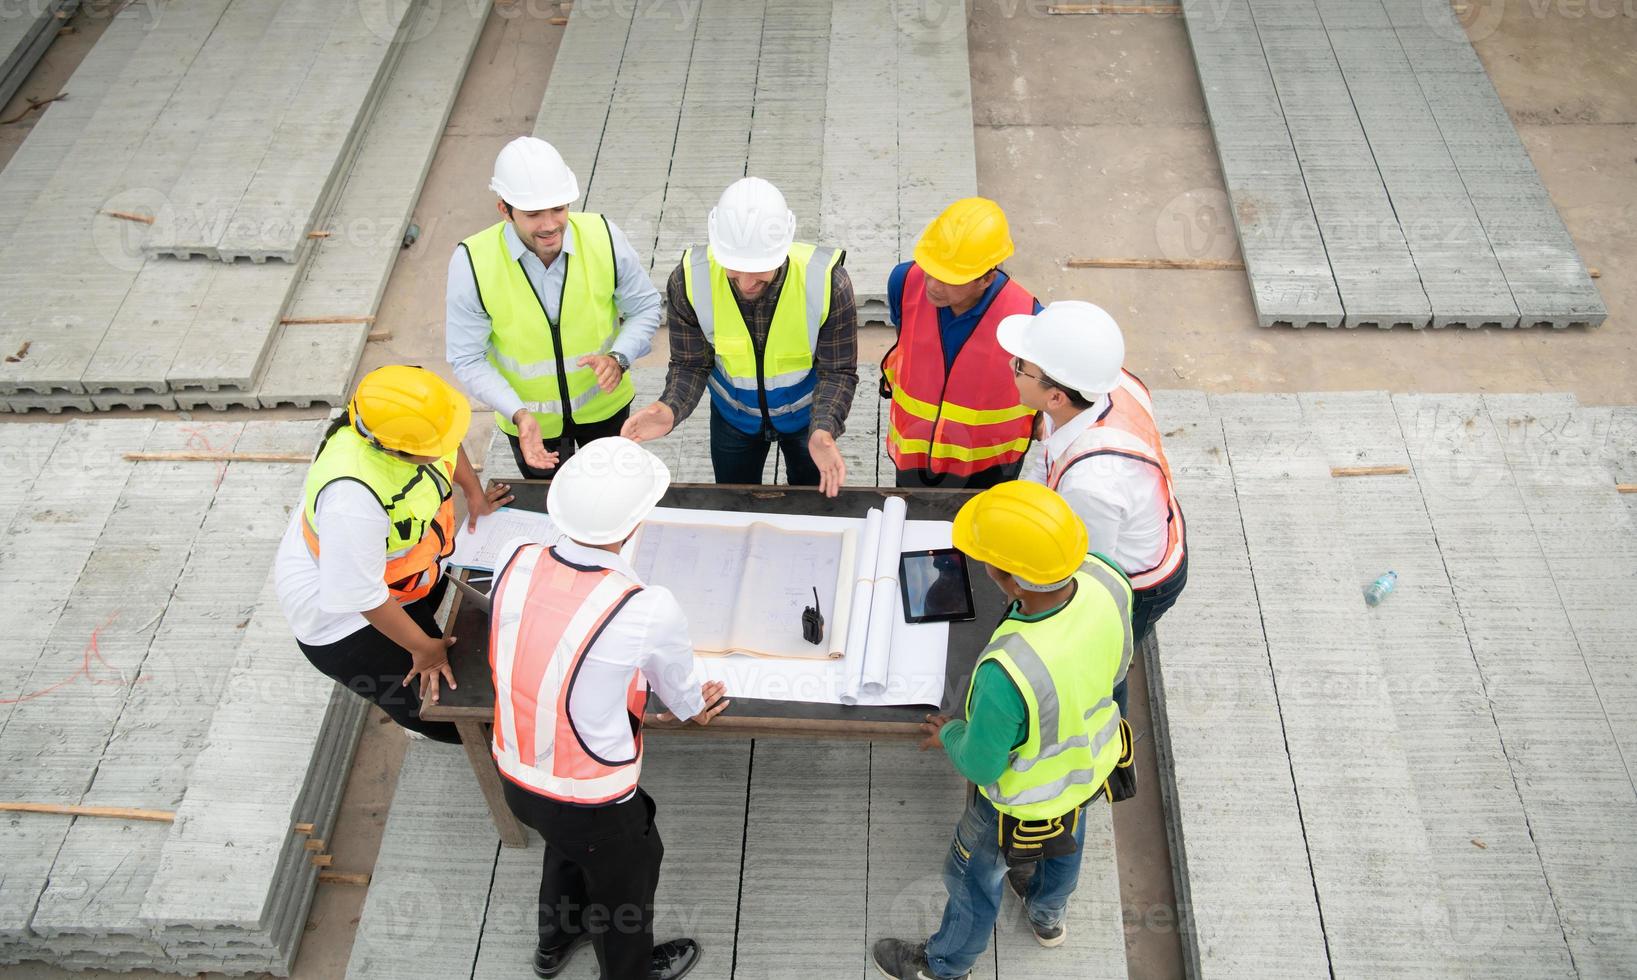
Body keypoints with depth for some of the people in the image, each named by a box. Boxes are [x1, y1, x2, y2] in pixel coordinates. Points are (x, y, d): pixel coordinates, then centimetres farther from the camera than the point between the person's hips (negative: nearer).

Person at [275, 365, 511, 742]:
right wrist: (423, 648, -20)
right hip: (342, 613, -7)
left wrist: (474, 493, 6)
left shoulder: (405, 409, -26)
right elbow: (360, 595, -31)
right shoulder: (353, 497, -45)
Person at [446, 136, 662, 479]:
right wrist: (518, 414, -32)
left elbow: (645, 307, -8)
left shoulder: (603, 236, -23)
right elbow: (468, 359, -18)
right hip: (529, 419, -1)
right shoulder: (473, 261, -26)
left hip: (604, 401, 1)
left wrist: (619, 357, -26)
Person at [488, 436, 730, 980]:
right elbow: (681, 688, -10)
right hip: (589, 801, -5)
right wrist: (693, 707, 14)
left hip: (515, 775, 5)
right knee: (627, 873, 27)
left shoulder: (514, 561, -19)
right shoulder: (647, 611, -32)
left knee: (569, 845, 36)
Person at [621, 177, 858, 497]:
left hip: (806, 411, -1)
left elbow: (838, 372, -25)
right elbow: (691, 365, -19)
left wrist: (824, 431, -44)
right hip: (732, 414, 1)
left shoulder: (828, 282, -35)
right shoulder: (689, 281, -31)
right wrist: (670, 409, -41)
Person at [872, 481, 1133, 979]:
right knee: (1066, 838, 36)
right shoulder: (1107, 581, -30)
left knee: (973, 876, 25)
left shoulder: (1007, 673, -47)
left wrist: (950, 735, -6)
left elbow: (980, 765, -26)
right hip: (1093, 763, 5)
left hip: (1027, 800, -5)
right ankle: (1048, 915, 68)